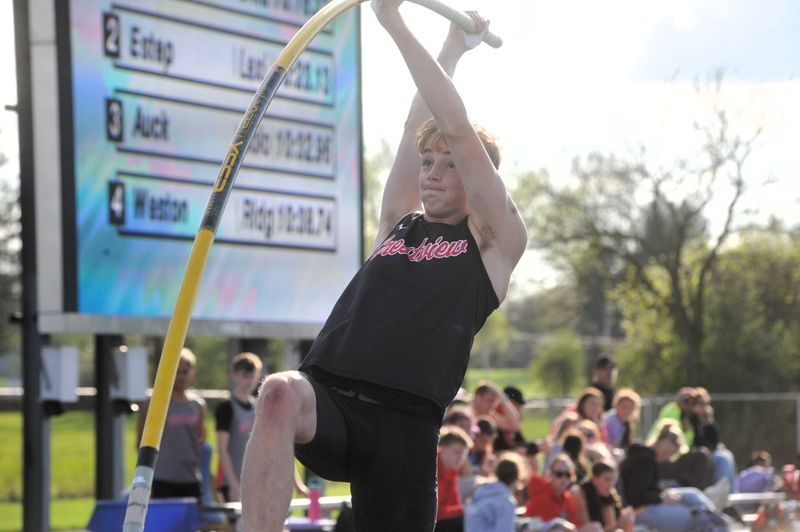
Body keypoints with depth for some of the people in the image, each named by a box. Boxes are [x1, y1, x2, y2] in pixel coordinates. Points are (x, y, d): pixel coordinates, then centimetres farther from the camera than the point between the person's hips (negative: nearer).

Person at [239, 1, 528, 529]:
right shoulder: (398, 225, 26)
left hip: (403, 423, -2)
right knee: (280, 393, -33)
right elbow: (418, 131, 27)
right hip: (328, 397, 2)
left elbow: (456, 130, 5)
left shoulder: (496, 241, 12)